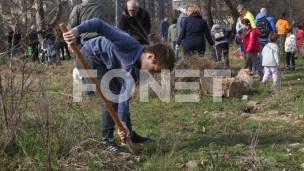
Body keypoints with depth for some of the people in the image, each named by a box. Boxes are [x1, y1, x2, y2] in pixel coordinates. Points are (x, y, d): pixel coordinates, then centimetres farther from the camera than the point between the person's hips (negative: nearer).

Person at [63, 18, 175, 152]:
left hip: (104, 64, 9)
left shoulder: (135, 69, -7)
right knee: (112, 97, -14)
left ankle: (129, 135, 29)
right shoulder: (128, 44, -31)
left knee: (122, 94, 15)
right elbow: (99, 24, -36)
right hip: (89, 58, -9)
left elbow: (125, 94, -8)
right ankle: (107, 141, -3)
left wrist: (123, 123, -14)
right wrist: (76, 31, -47)